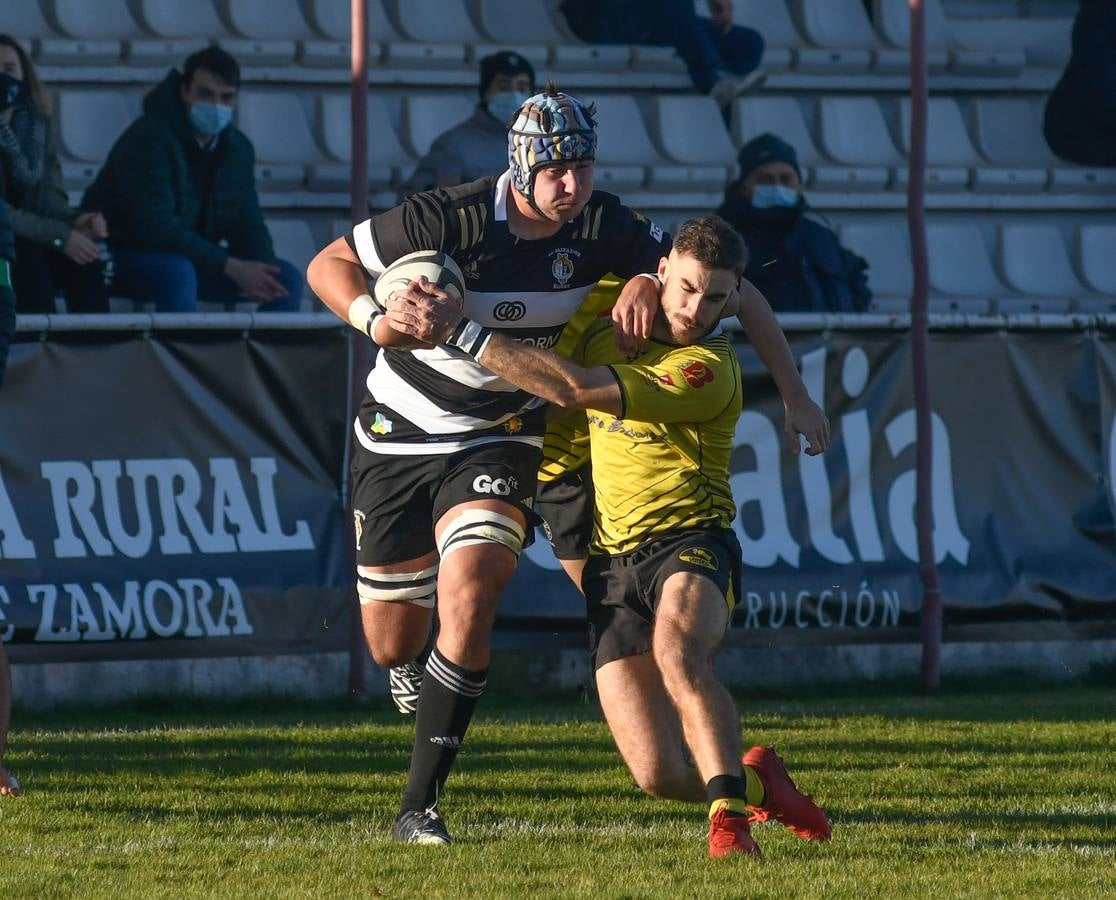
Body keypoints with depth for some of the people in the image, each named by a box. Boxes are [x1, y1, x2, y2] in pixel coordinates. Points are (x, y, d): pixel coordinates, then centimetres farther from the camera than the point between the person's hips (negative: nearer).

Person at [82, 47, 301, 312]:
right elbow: (155, 229, -31)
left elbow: (247, 224, 3)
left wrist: (263, 271, -21)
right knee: (178, 274, -41)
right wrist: (230, 267, -31)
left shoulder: (237, 149, 3)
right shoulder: (148, 140, -23)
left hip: (194, 260, 8)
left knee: (288, 279, -6)